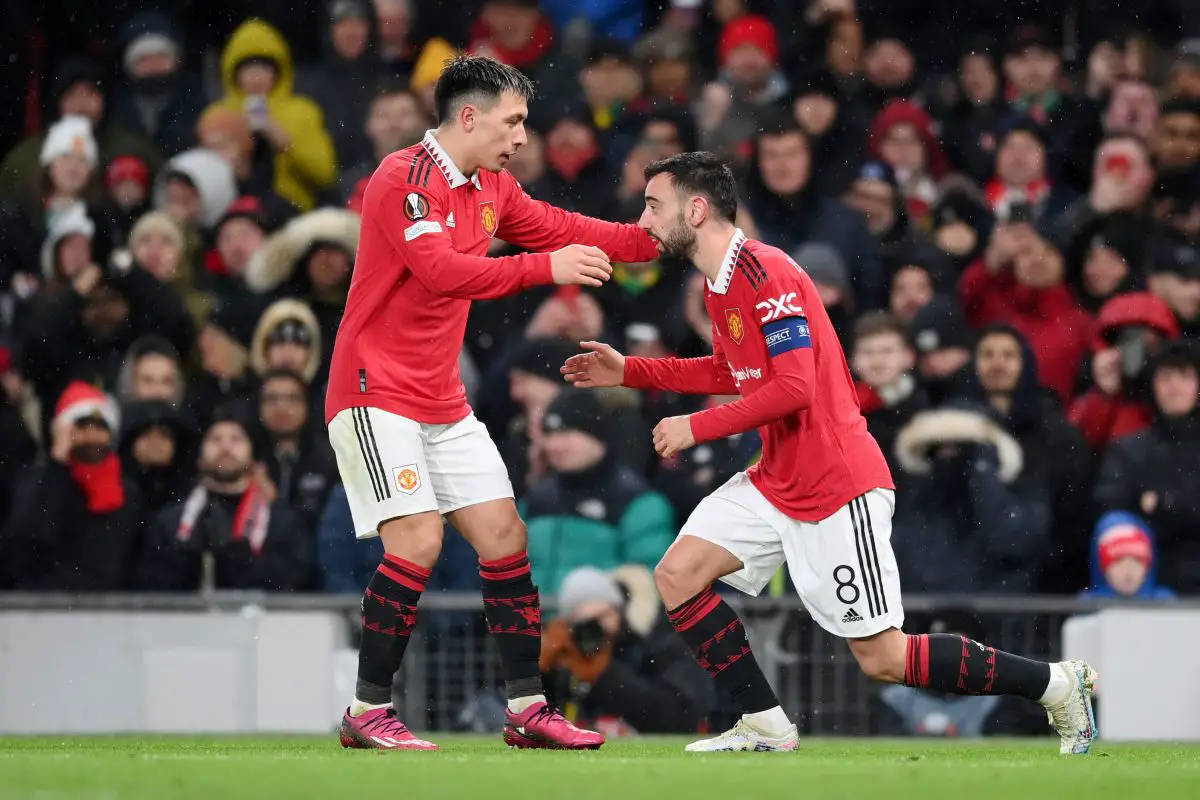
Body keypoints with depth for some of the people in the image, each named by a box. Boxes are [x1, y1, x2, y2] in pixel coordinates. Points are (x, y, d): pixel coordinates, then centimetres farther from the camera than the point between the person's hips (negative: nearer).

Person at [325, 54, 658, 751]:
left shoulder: (492, 189, 10)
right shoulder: (403, 179, -16)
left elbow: (561, 230, 21)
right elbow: (442, 271, -29)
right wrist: (545, 268, -33)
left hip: (443, 403, 9)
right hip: (376, 392, -9)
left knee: (506, 536, 5)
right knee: (418, 540, -18)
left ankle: (527, 708, 10)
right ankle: (367, 713, -8)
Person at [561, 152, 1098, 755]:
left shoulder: (764, 272, -19)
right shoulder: (720, 283, 11)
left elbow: (794, 388, -25)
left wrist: (696, 427, -18)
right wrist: (629, 372, 22)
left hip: (837, 488, -10)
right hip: (776, 482, 10)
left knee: (884, 659, -7)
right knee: (677, 574, -2)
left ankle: (1056, 683, 6)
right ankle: (765, 726, 6)